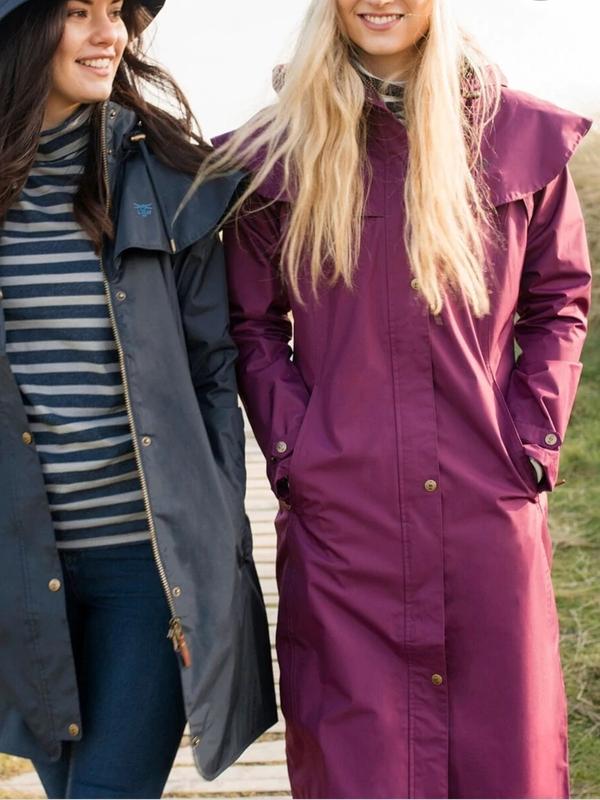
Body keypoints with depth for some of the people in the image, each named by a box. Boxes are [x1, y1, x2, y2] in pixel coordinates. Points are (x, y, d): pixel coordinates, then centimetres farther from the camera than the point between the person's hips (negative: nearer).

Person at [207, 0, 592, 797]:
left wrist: (534, 440, 0)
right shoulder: (279, 152, 2)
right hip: (338, 511, -1)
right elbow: (252, 322, 7)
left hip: (492, 508, 1)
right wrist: (292, 450, -4)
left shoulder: (523, 136, 3)